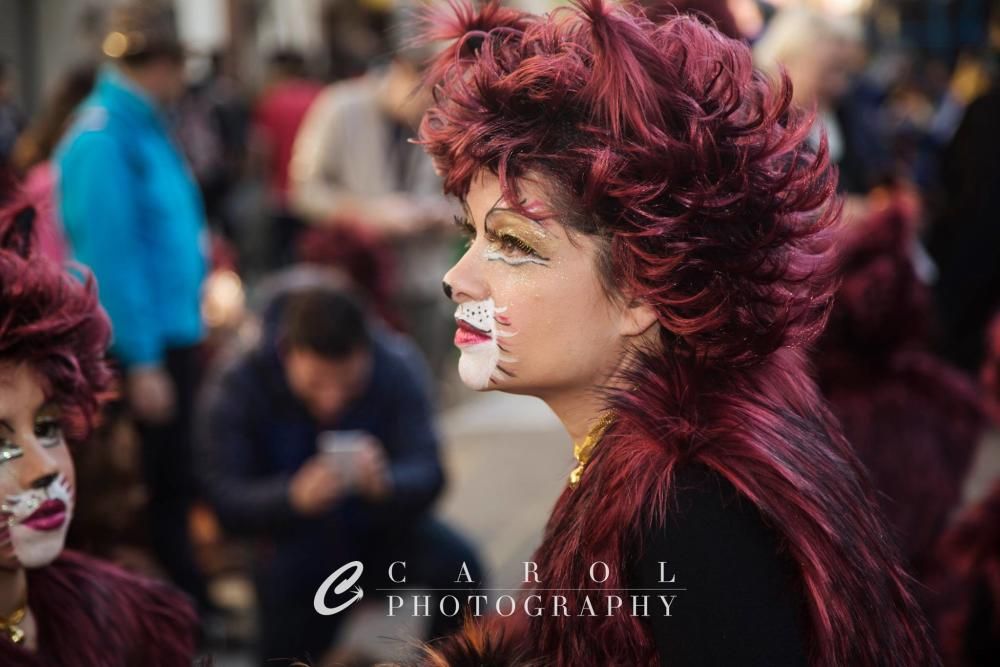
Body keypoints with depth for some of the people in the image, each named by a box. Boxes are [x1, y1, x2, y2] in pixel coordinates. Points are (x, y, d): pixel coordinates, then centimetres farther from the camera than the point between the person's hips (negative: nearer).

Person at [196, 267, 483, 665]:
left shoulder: (397, 367, -20)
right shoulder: (234, 391, -22)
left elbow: (428, 473, -25)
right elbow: (225, 497, -27)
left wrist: (388, 483, -50)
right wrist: (294, 497, -49)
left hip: (380, 525, 2)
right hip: (294, 535, -2)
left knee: (459, 568, -24)